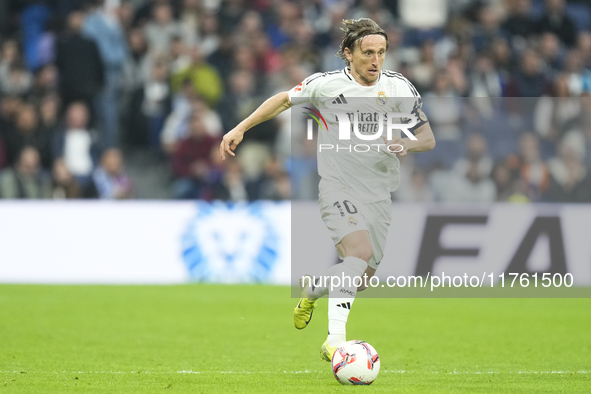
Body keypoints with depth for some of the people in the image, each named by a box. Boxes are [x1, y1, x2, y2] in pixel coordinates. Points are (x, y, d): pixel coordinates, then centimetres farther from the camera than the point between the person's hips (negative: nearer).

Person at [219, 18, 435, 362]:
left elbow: (428, 138, 3)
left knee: (365, 274, 5)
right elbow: (284, 100, 11)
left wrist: (408, 144, -20)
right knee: (360, 252, -27)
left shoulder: (399, 88, 0)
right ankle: (335, 342, -31)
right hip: (337, 186, -4)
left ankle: (311, 289, 38)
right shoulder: (327, 84, -5)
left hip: (379, 193, 4)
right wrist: (240, 129, 7)